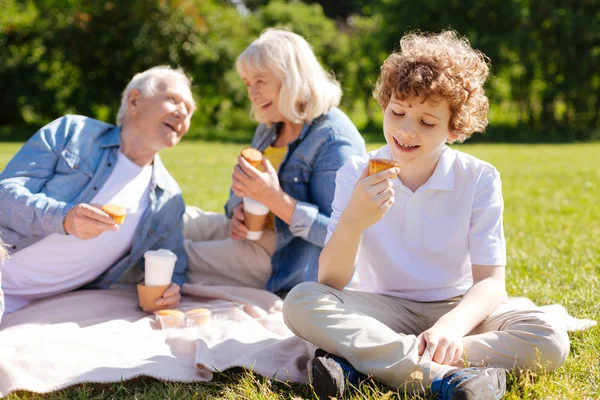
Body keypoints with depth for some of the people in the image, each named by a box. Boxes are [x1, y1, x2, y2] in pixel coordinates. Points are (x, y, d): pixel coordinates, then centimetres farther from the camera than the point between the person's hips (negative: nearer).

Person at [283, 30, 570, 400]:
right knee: (301, 302, -28)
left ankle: (361, 360, -30)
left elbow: (490, 282, -14)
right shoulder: (357, 175, -6)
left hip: (455, 309, 1)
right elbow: (330, 284, -14)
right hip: (382, 309, 0)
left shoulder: (479, 179, -6)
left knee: (551, 341, -27)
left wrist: (453, 325, -36)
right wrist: (352, 222, -35)